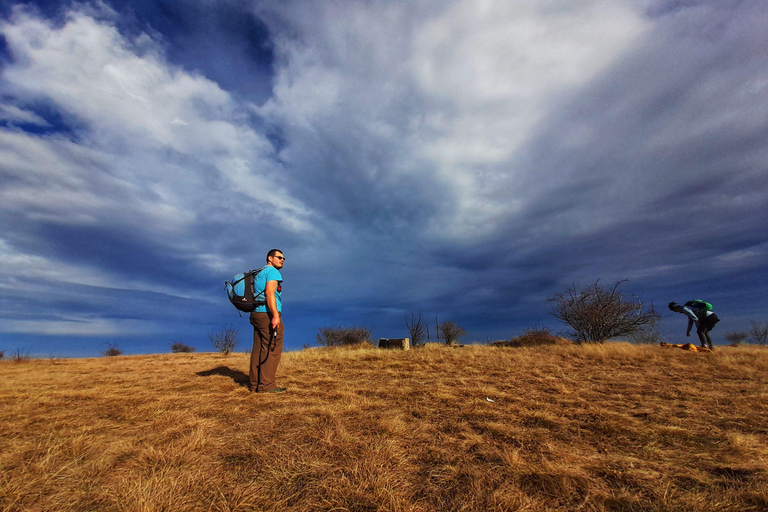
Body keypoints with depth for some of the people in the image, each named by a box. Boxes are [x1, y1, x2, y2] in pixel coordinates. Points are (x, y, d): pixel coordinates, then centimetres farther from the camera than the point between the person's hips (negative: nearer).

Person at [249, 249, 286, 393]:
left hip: (257, 314, 10)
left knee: (259, 349, 11)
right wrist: (275, 315, -25)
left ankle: (255, 383, 16)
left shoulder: (259, 273, 24)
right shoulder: (273, 271, -6)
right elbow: (269, 293, -19)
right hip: (268, 314, -10)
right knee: (272, 349, -7)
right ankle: (266, 385, -6)